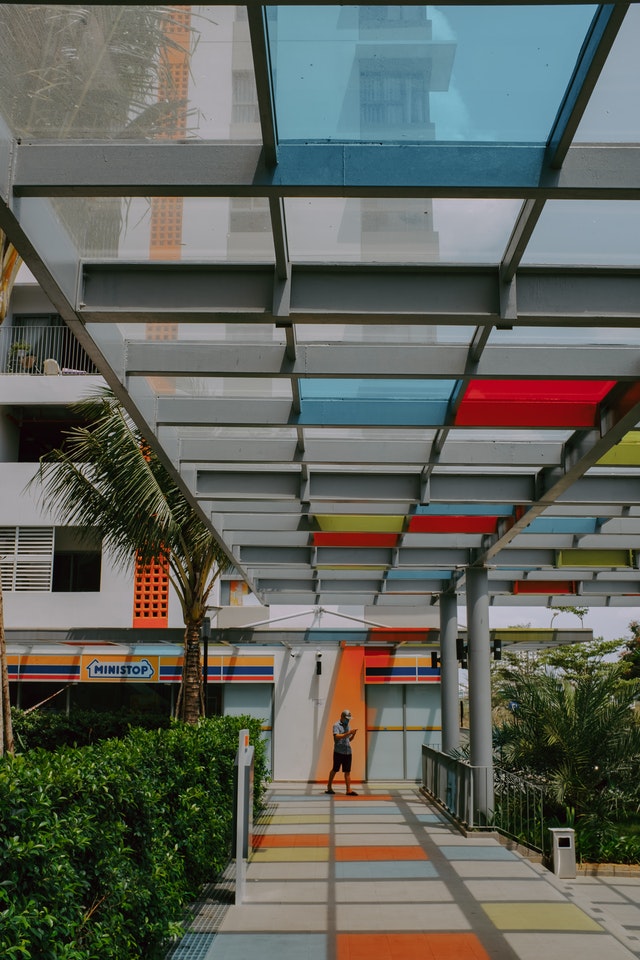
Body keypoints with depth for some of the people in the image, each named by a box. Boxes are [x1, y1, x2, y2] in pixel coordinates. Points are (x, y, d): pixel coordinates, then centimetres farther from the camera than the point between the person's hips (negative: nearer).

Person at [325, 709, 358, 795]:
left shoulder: (347, 726, 17)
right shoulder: (336, 725, -5)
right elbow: (337, 736, -22)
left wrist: (353, 735, 1)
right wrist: (348, 733, -29)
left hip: (348, 751, 6)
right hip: (338, 751, -6)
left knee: (347, 771, 2)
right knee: (335, 770, 3)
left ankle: (349, 790, 0)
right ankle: (329, 787, 17)